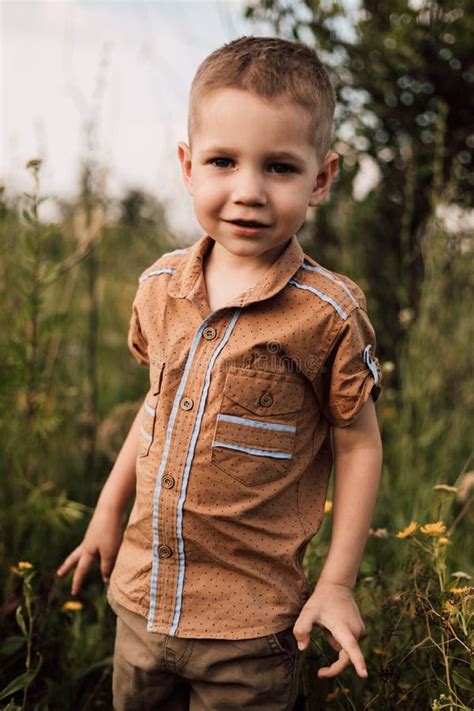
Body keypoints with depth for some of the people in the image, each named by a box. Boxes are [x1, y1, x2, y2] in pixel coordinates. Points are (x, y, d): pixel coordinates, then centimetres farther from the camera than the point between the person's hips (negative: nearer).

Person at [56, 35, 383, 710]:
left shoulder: (329, 312, -18)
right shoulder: (161, 285, -3)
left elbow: (357, 444, -8)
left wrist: (338, 584, -7)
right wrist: (109, 510, 16)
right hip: (141, 597, 5)